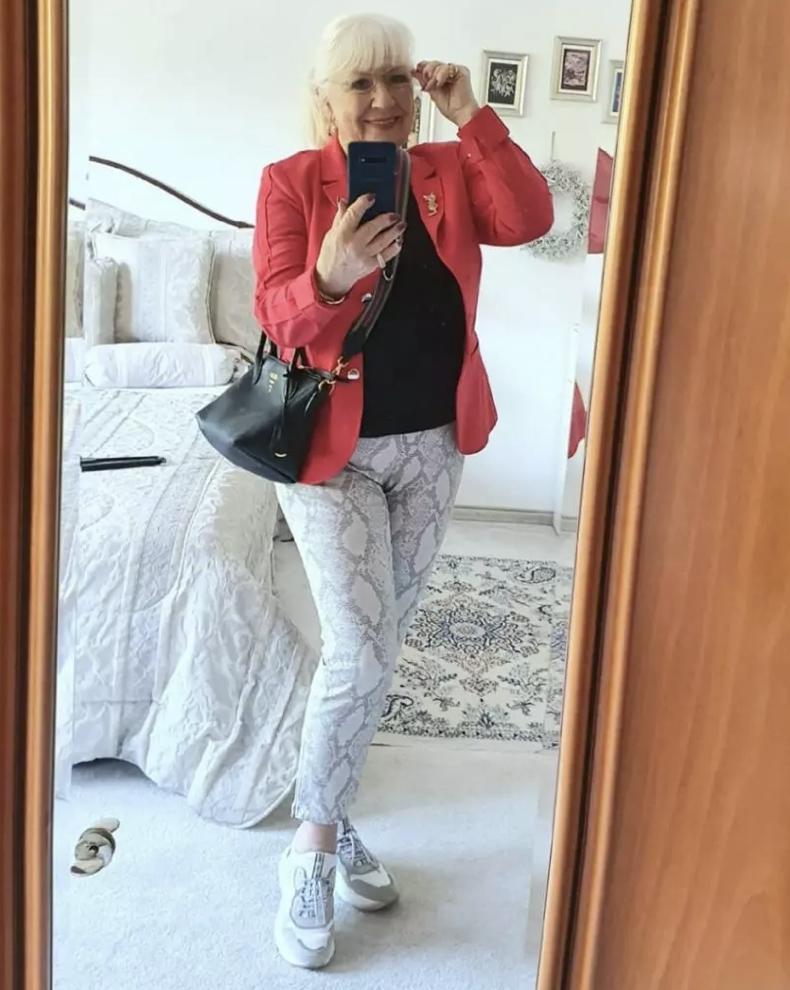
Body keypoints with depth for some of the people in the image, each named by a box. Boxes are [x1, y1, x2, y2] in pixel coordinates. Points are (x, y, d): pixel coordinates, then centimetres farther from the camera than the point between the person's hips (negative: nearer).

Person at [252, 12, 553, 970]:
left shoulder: (448, 171, 4)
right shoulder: (290, 182, -7)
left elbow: (529, 218, -13)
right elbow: (276, 317, -16)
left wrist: (470, 116, -17)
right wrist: (330, 279, -37)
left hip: (431, 445, 5)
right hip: (330, 448, -4)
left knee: (378, 648, 12)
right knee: (359, 651, -11)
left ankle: (328, 816, 30)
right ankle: (313, 842, 11)